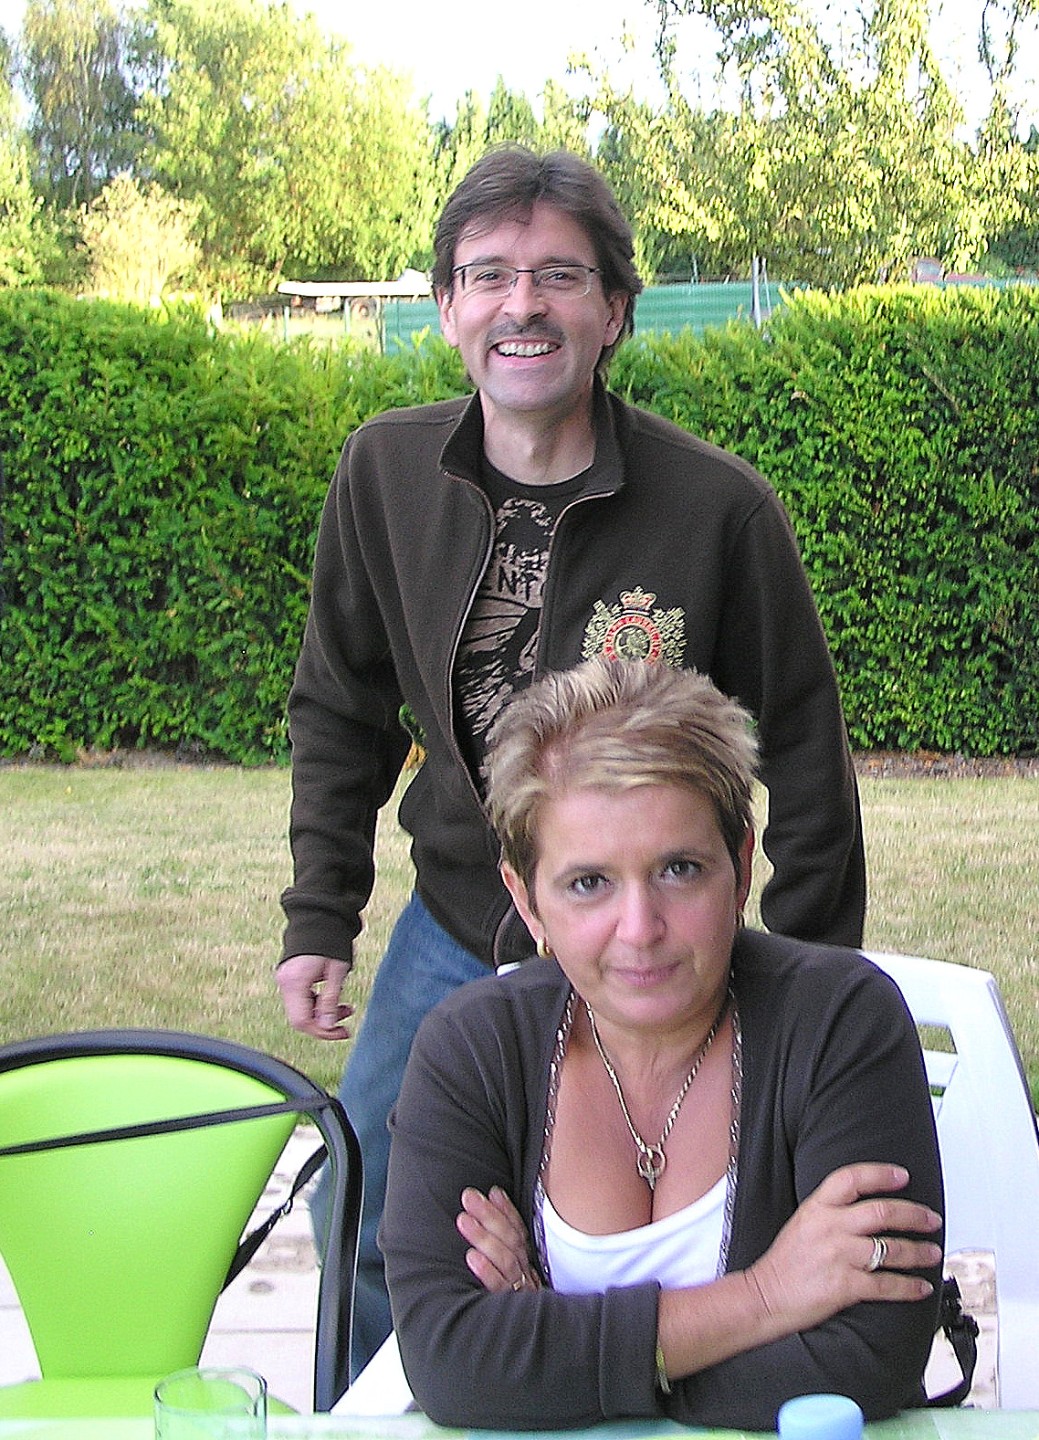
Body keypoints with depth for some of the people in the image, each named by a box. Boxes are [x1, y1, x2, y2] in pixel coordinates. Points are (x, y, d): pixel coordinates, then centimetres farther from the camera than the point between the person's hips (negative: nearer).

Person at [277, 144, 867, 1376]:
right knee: (361, 1233, 11)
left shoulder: (719, 509, -18)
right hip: (451, 934, 4)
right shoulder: (385, 473, -7)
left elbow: (805, 763, -9)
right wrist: (320, 921, 2)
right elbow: (340, 709, 7)